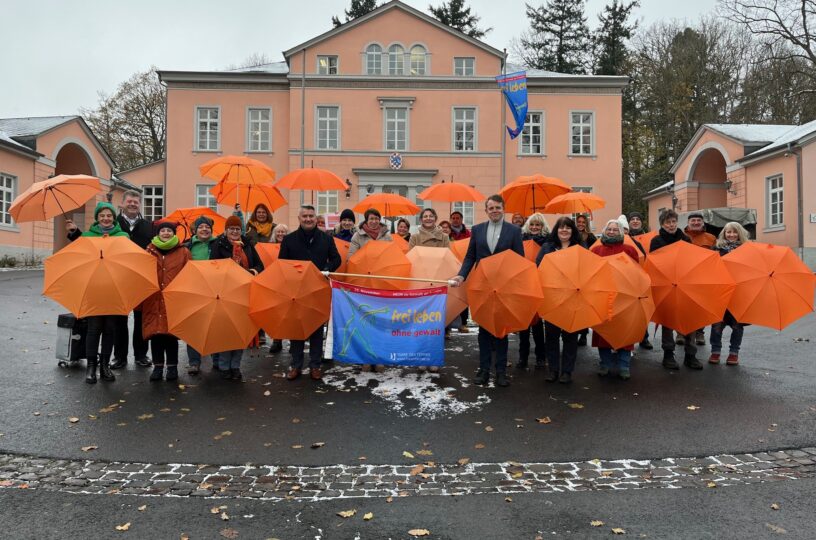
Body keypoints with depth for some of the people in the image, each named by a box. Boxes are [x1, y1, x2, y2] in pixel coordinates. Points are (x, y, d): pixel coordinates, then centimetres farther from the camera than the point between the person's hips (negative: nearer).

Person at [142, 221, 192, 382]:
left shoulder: (183, 252, 5)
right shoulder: (150, 251, 10)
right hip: (153, 299, 2)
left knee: (172, 332, 1)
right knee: (155, 332, 3)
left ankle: (172, 366, 12)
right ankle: (158, 366, 14)